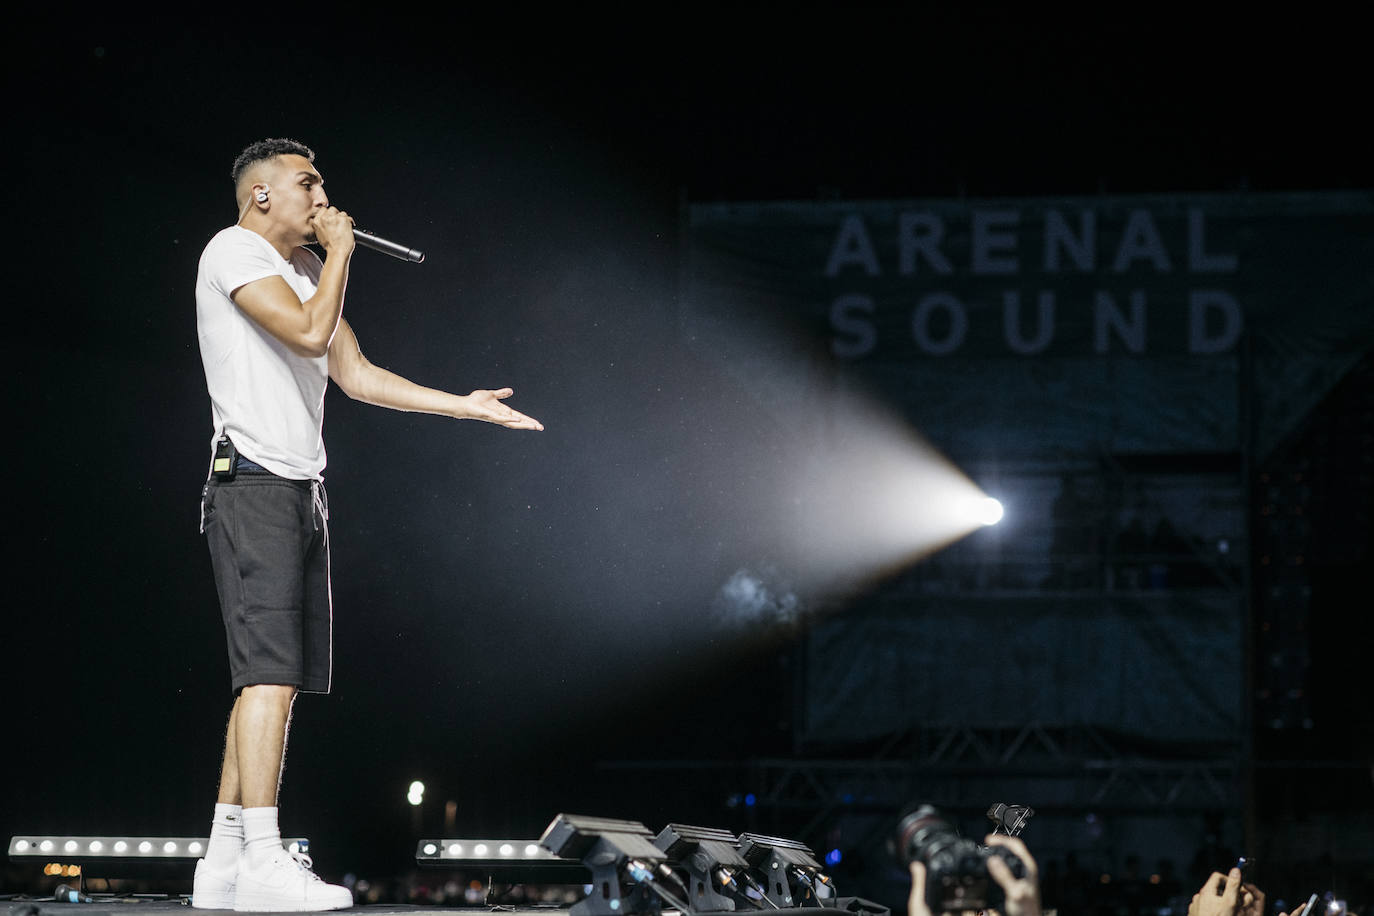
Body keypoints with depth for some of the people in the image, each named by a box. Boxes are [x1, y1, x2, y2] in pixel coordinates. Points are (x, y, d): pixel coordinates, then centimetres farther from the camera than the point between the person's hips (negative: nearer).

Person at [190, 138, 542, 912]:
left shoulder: (307, 270, 23)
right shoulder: (235, 253, -6)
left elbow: (357, 375, 21)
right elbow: (310, 332, -19)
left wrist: (463, 406, 16)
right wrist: (340, 251, -5)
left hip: (302, 492, 10)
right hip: (254, 484, -10)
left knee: (272, 678, 6)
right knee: (272, 674, -17)